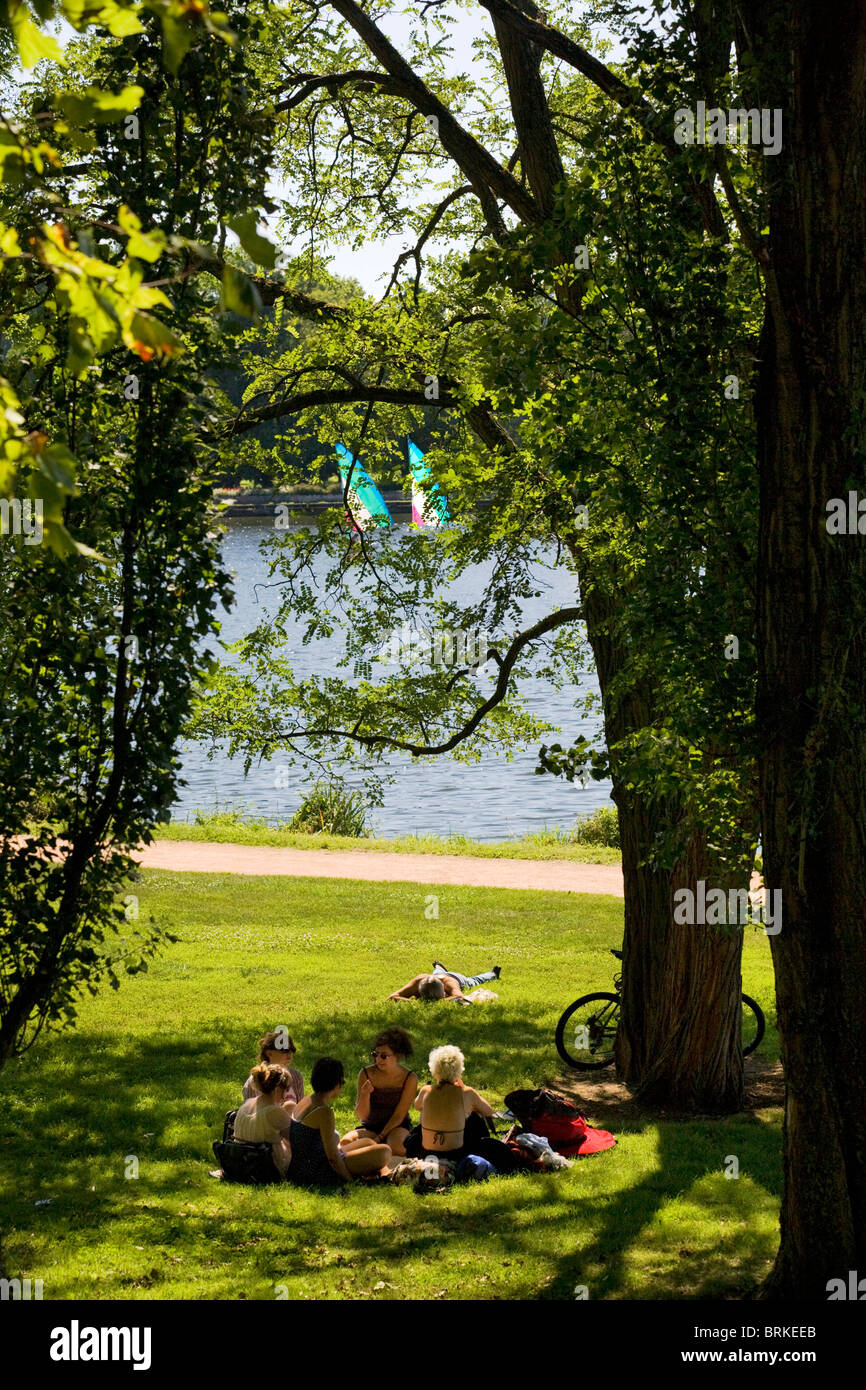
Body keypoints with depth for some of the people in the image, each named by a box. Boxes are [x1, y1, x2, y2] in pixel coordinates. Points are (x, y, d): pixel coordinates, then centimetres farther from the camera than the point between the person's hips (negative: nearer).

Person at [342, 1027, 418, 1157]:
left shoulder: (409, 1078, -11)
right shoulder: (366, 1074, -8)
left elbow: (399, 1115, -10)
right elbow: (362, 1115, -8)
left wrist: (379, 1138, -19)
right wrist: (365, 1095, -28)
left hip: (397, 1127, -2)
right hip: (370, 1126, 2)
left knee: (395, 1146, -37)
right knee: (346, 1142, -28)